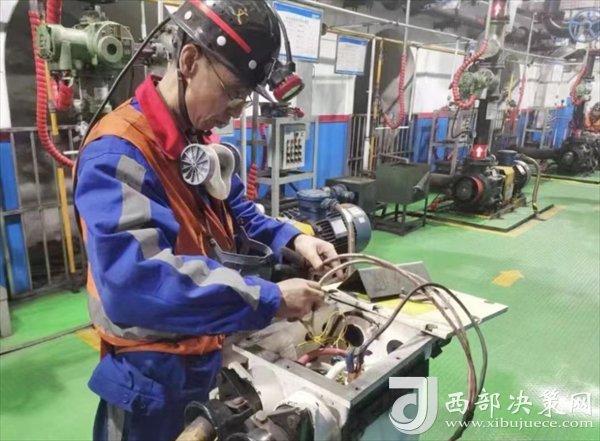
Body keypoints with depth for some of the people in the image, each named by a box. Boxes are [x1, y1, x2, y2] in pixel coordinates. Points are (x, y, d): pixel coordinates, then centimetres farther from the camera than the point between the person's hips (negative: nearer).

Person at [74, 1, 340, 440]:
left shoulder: (202, 141, 2)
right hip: (155, 375, -8)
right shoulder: (117, 155, -27)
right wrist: (269, 300, -35)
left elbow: (235, 214, 13)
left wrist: (292, 239, -5)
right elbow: (135, 285, -39)